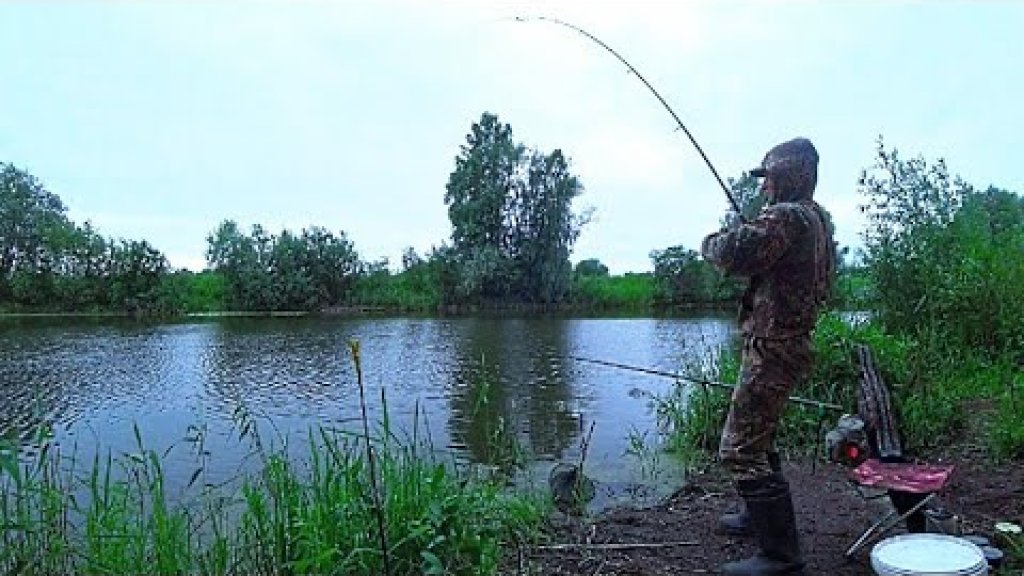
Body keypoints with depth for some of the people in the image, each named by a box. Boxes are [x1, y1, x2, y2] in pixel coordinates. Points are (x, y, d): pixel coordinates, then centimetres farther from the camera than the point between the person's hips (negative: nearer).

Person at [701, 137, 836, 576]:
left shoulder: (786, 216, -17)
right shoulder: (819, 219, 14)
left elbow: (734, 255, -26)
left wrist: (713, 243, -4)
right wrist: (747, 234, 12)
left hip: (772, 346, -11)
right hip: (792, 341, 11)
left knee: (740, 449, -9)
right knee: (758, 434, 25)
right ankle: (761, 515, 41)